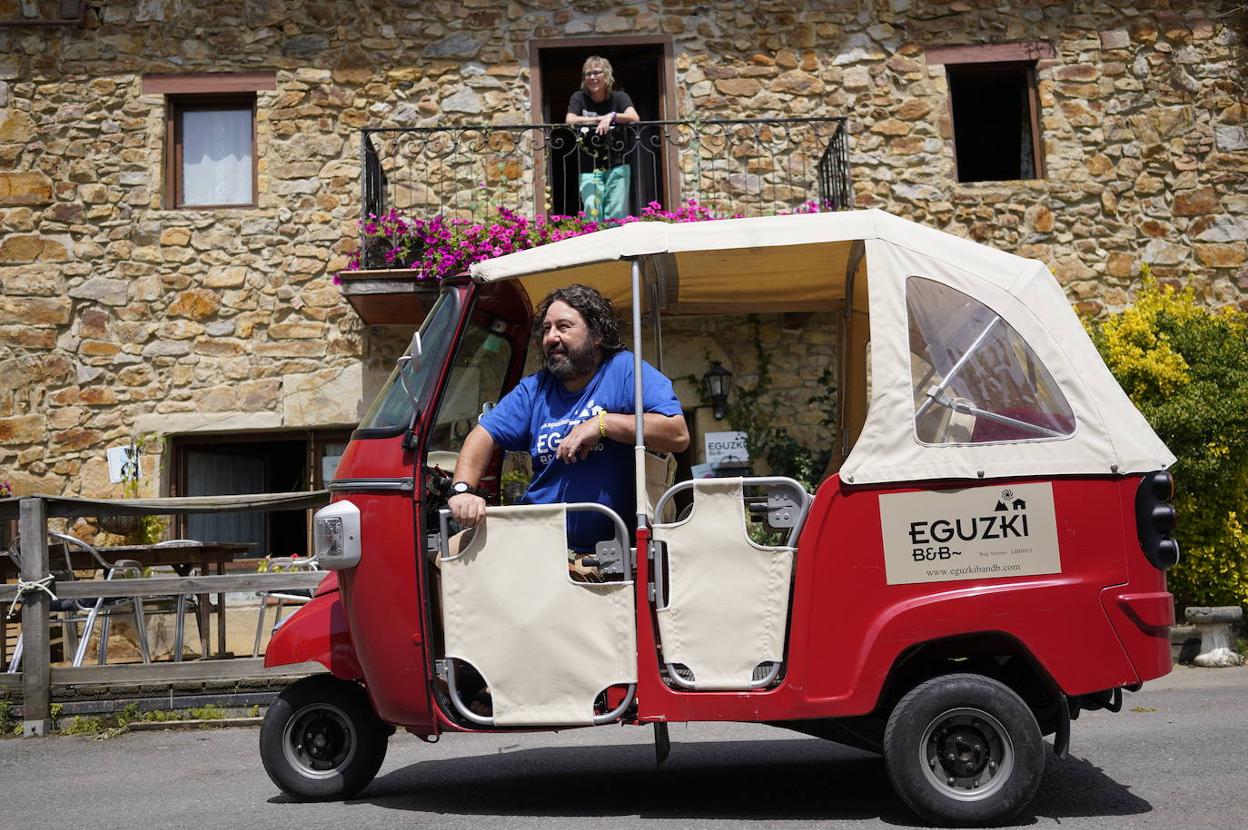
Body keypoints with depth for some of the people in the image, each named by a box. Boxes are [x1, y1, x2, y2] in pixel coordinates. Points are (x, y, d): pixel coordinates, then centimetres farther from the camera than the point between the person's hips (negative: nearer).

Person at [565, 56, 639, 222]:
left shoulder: (619, 97, 2)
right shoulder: (579, 98, 4)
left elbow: (634, 118, -16)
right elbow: (570, 120, -14)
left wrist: (612, 116, -32)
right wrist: (600, 120, -16)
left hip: (616, 166, 0)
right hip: (589, 168, 0)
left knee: (617, 214, -3)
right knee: (592, 212, -12)